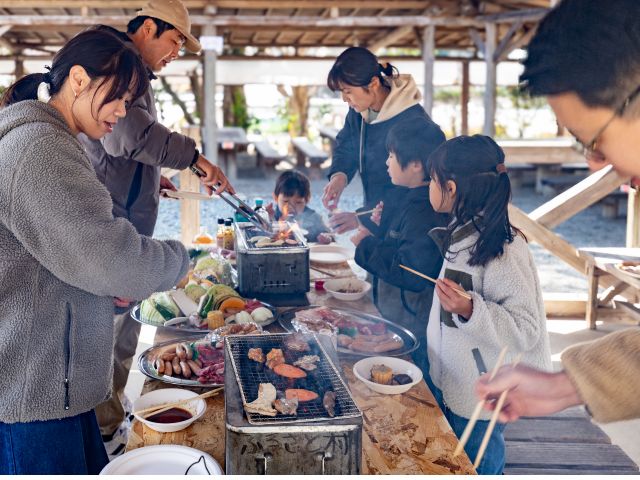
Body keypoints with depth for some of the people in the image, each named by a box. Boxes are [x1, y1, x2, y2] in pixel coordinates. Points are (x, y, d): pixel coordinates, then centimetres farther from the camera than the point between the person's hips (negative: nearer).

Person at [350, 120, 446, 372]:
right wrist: (384, 227, 10)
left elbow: (410, 275, -29)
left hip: (416, 330, -10)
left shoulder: (423, 212, -24)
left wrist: (367, 246, -19)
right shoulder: (416, 201, 9)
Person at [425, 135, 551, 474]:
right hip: (453, 381, 9)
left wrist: (470, 310, -39)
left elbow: (525, 331, -26)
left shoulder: (503, 250, -26)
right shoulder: (464, 233, 1)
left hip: (480, 395, -8)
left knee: (476, 466, 9)